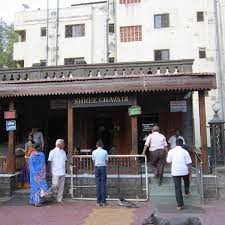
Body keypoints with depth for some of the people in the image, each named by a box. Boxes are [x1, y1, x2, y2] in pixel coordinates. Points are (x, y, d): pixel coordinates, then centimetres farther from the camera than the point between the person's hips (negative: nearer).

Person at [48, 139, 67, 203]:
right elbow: (49, 162, -3)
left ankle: (59, 199, 15)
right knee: (55, 185, -9)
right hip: (55, 172, -5)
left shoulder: (63, 152, 11)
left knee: (61, 186, 6)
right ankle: (55, 194, 21)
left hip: (62, 172, 5)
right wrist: (50, 171, -7)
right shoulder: (53, 152, -4)